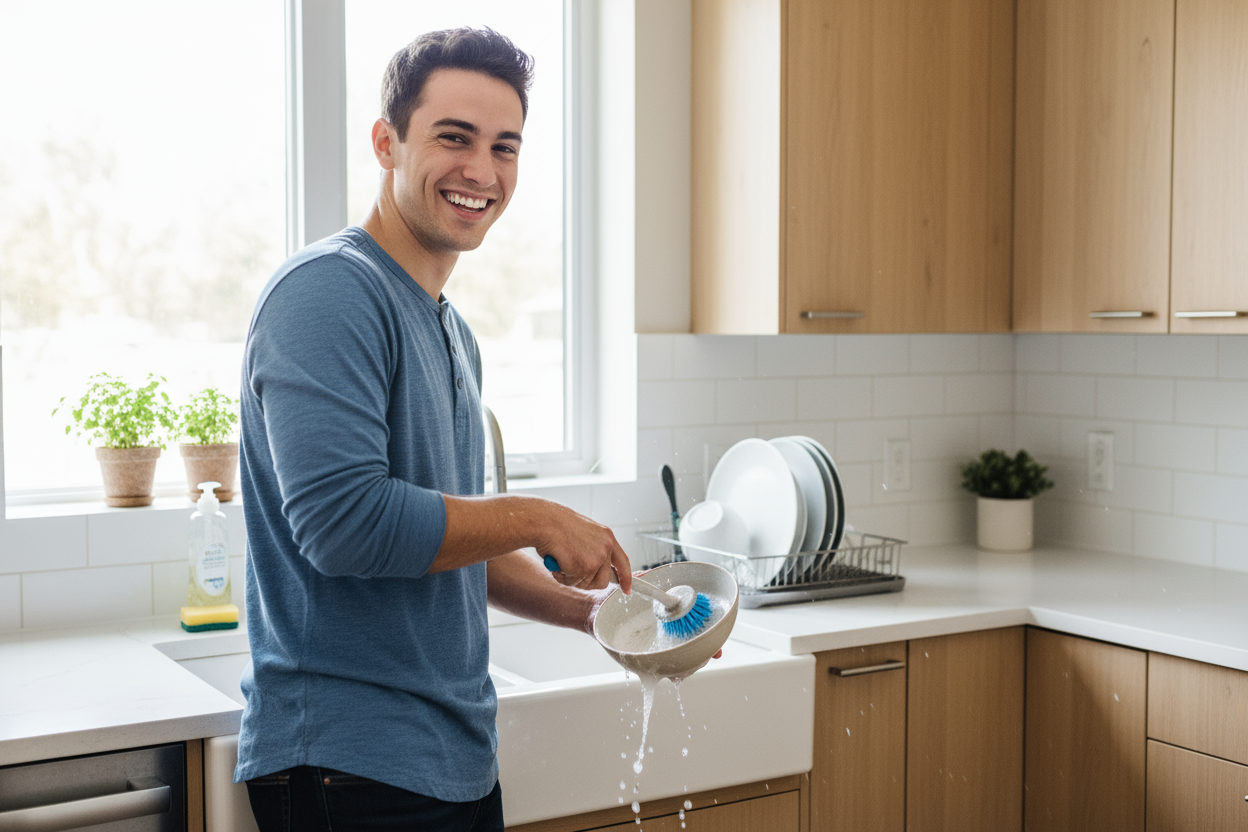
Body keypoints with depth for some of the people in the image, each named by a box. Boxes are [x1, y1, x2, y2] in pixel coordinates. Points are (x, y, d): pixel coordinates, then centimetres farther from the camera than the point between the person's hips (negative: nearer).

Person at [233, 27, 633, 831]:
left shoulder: (454, 332, 14)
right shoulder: (328, 291, -15)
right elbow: (342, 523, -25)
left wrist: (586, 608, 8)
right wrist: (536, 519, -15)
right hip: (353, 764, -9)